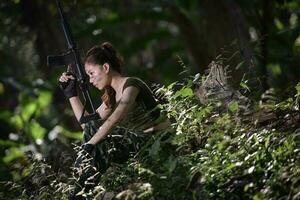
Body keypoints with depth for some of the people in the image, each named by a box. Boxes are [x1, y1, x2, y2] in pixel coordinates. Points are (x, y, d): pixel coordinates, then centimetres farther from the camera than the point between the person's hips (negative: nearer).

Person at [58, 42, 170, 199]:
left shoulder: (131, 85, -14)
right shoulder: (112, 94, 14)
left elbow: (114, 120, -28)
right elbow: (87, 123, 14)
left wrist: (89, 145, -33)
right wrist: (71, 93, 12)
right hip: (137, 140, 9)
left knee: (98, 147, -23)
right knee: (92, 128, -2)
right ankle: (81, 187, -4)